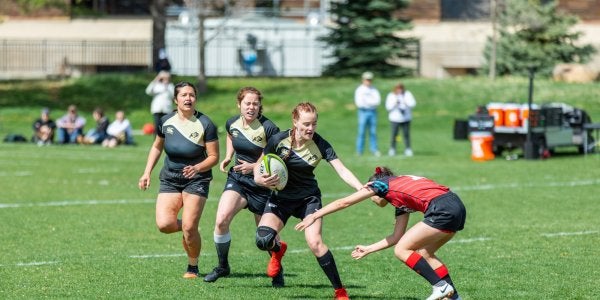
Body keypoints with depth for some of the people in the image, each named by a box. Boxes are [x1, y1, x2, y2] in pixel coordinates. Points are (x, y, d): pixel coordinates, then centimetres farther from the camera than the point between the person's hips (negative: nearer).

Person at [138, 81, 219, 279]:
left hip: (196, 180, -3)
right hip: (169, 179, 3)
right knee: (164, 224, -15)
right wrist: (147, 172, 10)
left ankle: (193, 267, 11)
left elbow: (214, 157, -7)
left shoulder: (205, 125, -11)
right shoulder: (166, 122, 0)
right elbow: (157, 147, 17)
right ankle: (186, 227, 20)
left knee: (189, 228, -13)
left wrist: (197, 168, -24)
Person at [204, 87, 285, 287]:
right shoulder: (232, 124, -2)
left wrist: (254, 167, -22)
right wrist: (228, 157, 8)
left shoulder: (268, 128, -18)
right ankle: (223, 266, 1)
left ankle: (277, 271, 33)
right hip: (237, 180, 3)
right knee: (221, 220, -18)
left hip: (261, 185, -3)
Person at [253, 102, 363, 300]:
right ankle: (278, 249, 21)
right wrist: (261, 179, -27)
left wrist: (361, 188, -38)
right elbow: (258, 168, -4)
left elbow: (342, 170, -21)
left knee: (315, 242, -23)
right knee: (263, 240, -20)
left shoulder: (320, 145, -16)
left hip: (308, 198, -1)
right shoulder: (279, 140, -15)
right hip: (281, 197, 1)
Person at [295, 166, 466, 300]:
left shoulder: (381, 183, 12)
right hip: (458, 208, 9)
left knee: (401, 250, 1)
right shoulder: (401, 201, 32)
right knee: (424, 253, 21)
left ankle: (441, 286, -3)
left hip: (443, 210, -9)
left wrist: (314, 216, 19)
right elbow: (397, 237, 31)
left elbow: (343, 202, 13)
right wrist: (368, 249, 39)